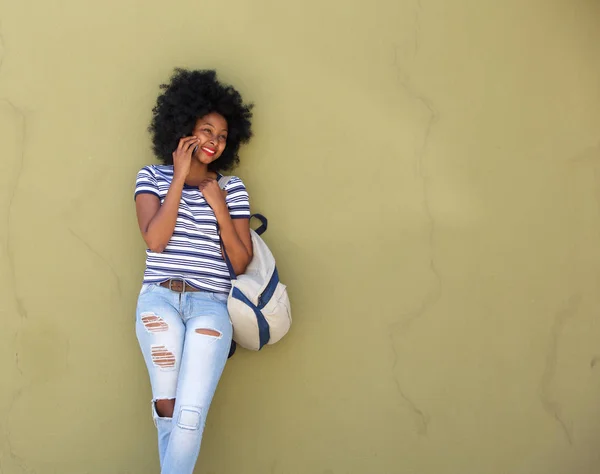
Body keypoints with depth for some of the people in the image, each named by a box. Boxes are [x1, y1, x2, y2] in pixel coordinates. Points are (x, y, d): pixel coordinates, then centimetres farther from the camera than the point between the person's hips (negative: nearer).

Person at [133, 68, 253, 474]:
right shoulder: (153, 178, 10)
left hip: (211, 304, 0)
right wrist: (180, 178, -3)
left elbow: (241, 262, 6)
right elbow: (155, 240, -6)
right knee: (167, 409, -16)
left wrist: (219, 206, -3)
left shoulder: (233, 189, 12)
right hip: (160, 299, 0)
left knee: (190, 414, -16)